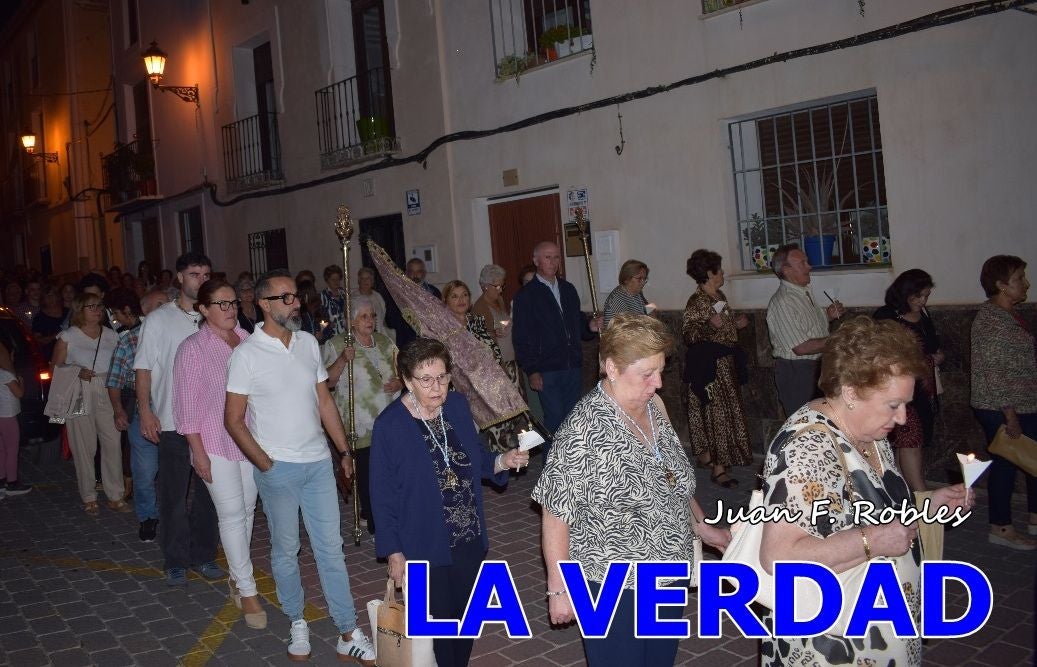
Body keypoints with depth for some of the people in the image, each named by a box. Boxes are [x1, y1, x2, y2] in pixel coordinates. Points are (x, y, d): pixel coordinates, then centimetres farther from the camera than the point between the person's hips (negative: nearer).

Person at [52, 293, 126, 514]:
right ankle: (89, 498, 14)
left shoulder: (111, 336, 11)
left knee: (113, 442, -3)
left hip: (107, 394, 2)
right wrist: (77, 372, -13)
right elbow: (55, 366, 4)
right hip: (80, 396, -2)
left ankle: (116, 496, 6)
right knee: (84, 446, 2)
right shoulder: (67, 337, 2)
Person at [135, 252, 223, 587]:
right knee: (174, 495, 4)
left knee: (208, 493, 10)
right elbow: (144, 368, -1)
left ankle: (204, 556, 24)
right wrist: (145, 411, -10)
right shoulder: (159, 319, 0)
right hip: (172, 421, -3)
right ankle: (176, 562, 17)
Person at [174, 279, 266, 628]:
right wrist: (198, 451, -11)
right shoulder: (193, 349, -8)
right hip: (216, 444, -5)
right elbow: (188, 405, -8)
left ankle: (236, 577, 29)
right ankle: (247, 590, 5)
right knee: (232, 514, -4)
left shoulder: (247, 340, 4)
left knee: (246, 511, 12)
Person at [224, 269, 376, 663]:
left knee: (331, 548, 6)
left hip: (318, 462, 4)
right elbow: (233, 419, -7)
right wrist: (265, 465, -11)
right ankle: (296, 622, 31)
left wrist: (344, 450, 8)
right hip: (278, 468, -4)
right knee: (285, 550, 11)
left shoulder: (309, 343, 5)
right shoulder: (246, 354, -10)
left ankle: (347, 634, 13)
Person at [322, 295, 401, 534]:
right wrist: (343, 360, -21)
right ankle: (374, 521, 13)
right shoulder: (336, 345, -2)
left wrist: (400, 382, -3)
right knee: (367, 472, -2)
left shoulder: (384, 341, 11)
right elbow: (327, 381, -7)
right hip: (362, 425, -4)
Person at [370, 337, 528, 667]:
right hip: (425, 547, -5)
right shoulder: (389, 425, -16)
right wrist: (393, 552, -11)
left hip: (470, 540, 5)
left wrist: (502, 461, -8)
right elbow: (382, 495, -11)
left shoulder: (457, 405, -1)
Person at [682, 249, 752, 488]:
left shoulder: (718, 296, 11)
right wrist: (709, 325, -36)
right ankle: (719, 468, -2)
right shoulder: (696, 302, -16)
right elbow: (689, 334, -22)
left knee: (726, 411, 15)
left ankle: (707, 454, 28)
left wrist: (736, 323, 10)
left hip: (726, 362, 9)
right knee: (716, 412, -7)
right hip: (709, 365, -9)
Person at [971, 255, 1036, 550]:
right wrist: (1010, 415, -21)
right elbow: (993, 372, -22)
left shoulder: (1010, 315, 12)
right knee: (1005, 464, 1)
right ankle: (1001, 529, 14)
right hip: (1002, 410, -9)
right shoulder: (991, 319, -18)